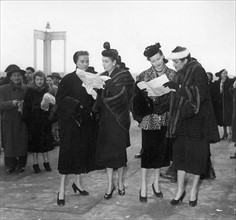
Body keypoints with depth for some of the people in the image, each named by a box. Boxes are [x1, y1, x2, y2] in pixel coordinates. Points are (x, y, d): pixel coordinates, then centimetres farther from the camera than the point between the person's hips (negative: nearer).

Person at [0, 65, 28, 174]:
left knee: (22, 143, 2)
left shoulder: (26, 89, 4)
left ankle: (21, 165, 17)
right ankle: (10, 165, 17)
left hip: (22, 121, 0)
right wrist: (12, 103, -23)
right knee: (9, 144, 2)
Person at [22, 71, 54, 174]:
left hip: (45, 120, 2)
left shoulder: (48, 91, 3)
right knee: (35, 141, 3)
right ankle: (35, 163, 12)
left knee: (45, 141, 7)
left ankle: (46, 161, 19)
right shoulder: (30, 91, -3)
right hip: (33, 121, -2)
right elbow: (26, 107, -4)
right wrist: (26, 119, -10)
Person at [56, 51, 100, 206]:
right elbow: (60, 99, -10)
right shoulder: (68, 79, -5)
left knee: (83, 151, 10)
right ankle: (62, 189, 0)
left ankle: (78, 182, 27)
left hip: (87, 122, 5)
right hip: (71, 121, -5)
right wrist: (76, 105, -20)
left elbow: (94, 100, 12)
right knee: (69, 152, -5)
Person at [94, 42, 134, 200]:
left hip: (119, 118, -4)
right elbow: (98, 98, 9)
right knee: (106, 151, 2)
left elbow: (121, 95, -21)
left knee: (119, 150, 4)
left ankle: (120, 182, 21)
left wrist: (103, 86, -29)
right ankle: (110, 184, 11)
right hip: (105, 118, 4)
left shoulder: (124, 76, -6)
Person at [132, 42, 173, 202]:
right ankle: (144, 186, 10)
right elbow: (138, 97, -3)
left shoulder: (172, 75, 1)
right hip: (149, 120, -2)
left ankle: (156, 182, 27)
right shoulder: (144, 76, -3)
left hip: (165, 119, 2)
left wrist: (164, 107, -13)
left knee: (161, 151, 10)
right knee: (148, 151, -1)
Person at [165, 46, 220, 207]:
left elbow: (200, 94, -24)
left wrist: (178, 87, -27)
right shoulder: (180, 74, 9)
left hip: (196, 120, -6)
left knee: (196, 155, 3)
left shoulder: (198, 70, -12)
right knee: (180, 153, 6)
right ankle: (180, 189, 17)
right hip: (181, 120, 6)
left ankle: (194, 189, 19)